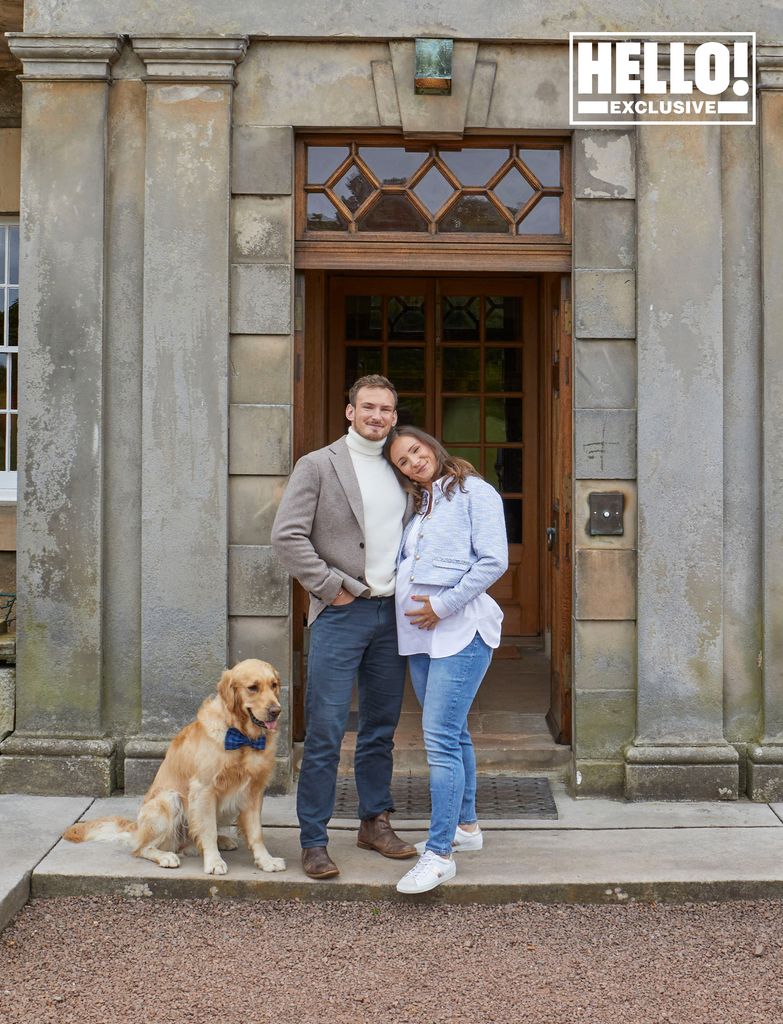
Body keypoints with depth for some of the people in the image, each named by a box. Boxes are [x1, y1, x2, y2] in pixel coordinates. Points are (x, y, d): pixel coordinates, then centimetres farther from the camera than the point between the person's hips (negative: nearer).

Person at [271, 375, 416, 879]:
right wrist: (329, 586, -11)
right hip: (342, 613, -5)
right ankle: (314, 842, 3)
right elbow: (287, 534, -9)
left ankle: (375, 823, 26)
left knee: (382, 729, 13)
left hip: (392, 614, 5)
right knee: (325, 733, -6)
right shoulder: (318, 466, -2)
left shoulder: (401, 472, 13)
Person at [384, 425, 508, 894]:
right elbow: (403, 565, 26)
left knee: (441, 737, -14)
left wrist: (444, 604, -13)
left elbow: (494, 561, -11)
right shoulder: (417, 505, 20)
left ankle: (439, 854, -12)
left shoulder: (474, 492, -2)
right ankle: (466, 826, 30)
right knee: (453, 733, 17)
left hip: (460, 628, -8)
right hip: (420, 633, 8)